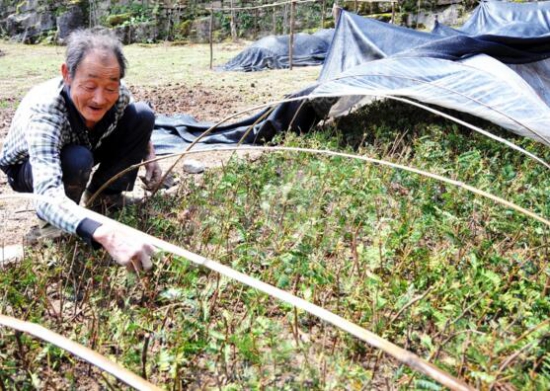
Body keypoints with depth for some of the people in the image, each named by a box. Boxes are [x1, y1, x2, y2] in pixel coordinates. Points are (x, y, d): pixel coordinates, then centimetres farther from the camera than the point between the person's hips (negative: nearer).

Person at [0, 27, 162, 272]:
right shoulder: (44, 110, -41)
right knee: (77, 160, -38)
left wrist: (148, 154, -16)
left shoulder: (118, 94, -26)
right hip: (28, 168, -4)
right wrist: (105, 233, -71)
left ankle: (103, 192, 0)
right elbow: (47, 196, -55)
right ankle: (54, 217, -7)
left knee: (143, 115, -16)